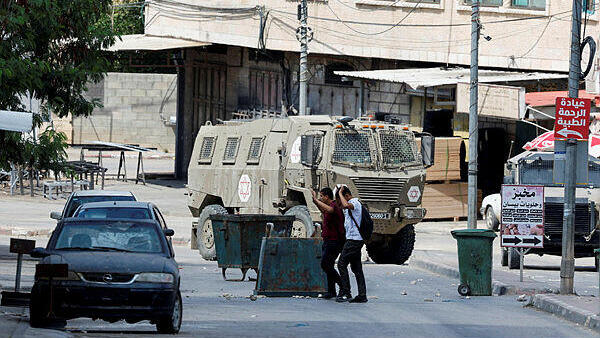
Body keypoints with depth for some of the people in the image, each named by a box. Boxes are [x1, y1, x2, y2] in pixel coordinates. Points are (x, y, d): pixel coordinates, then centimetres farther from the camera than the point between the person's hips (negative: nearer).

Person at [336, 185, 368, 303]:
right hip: (354, 240, 10)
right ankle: (362, 295, 6)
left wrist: (340, 193, -22)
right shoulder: (350, 205, 19)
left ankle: (345, 293, -10)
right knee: (356, 267, 8)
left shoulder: (355, 203, -12)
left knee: (342, 264, -9)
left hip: (354, 239, -10)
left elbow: (346, 205, -34)